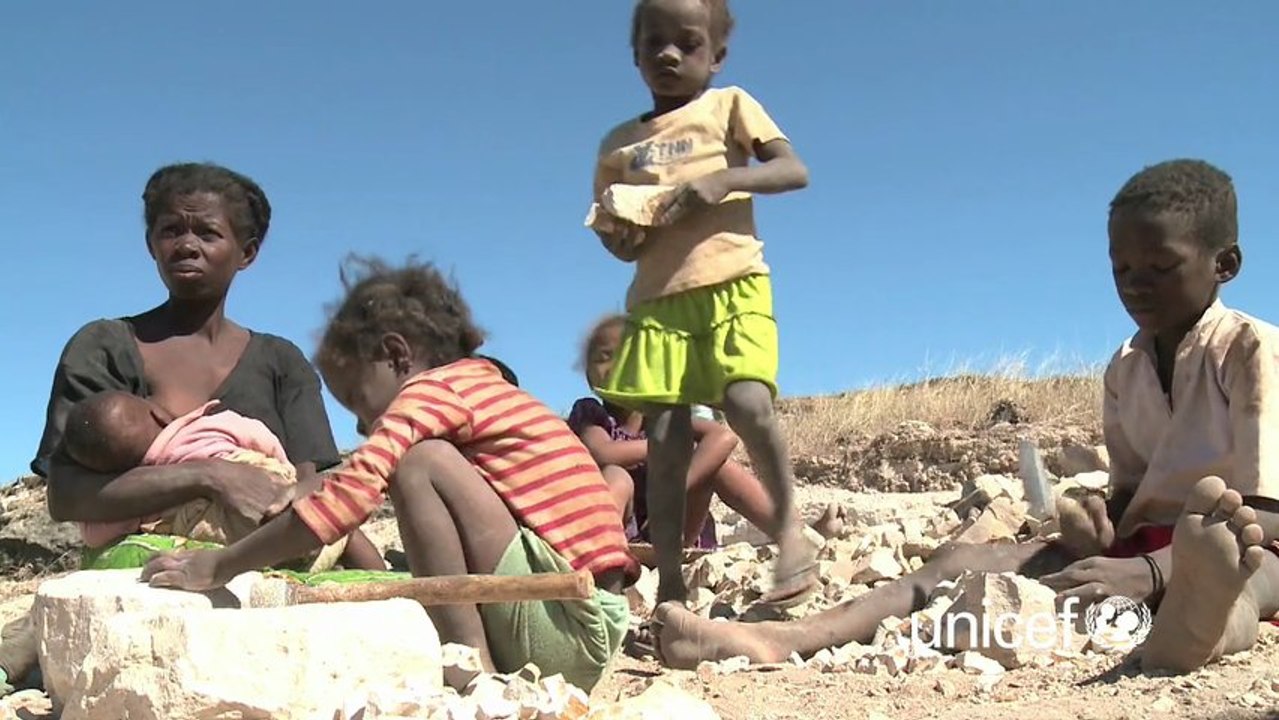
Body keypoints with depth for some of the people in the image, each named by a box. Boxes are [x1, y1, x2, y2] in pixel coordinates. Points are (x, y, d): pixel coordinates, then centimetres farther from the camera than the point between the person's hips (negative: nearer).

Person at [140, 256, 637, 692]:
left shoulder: (434, 387, -6)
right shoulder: (485, 387, 21)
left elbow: (346, 497, -18)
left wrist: (219, 566, -10)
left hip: (570, 626, -10)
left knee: (422, 463, -17)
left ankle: (474, 666, -14)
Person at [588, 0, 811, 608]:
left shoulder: (728, 106, 10)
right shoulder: (619, 144, 19)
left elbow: (794, 170, -1)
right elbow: (616, 241, 23)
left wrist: (722, 179, -16)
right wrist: (619, 234, -1)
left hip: (732, 285, -3)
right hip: (656, 300, 3)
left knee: (747, 403, -25)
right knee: (664, 438, -3)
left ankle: (788, 526, -3)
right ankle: (669, 584, 3)